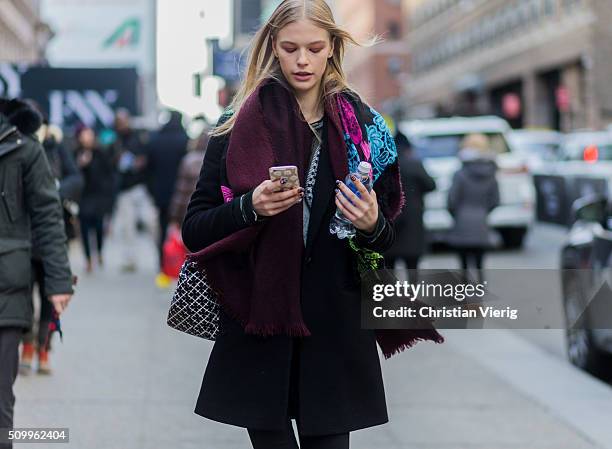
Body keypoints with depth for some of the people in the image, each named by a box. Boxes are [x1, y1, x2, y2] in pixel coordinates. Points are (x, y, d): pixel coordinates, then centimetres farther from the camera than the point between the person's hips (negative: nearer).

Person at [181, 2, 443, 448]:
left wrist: (372, 225, -12)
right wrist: (250, 208, -18)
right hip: (258, 326, -1)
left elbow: (387, 240, 10)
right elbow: (194, 230, 0)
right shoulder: (239, 126, 2)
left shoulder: (364, 127, 5)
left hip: (336, 331, 1)